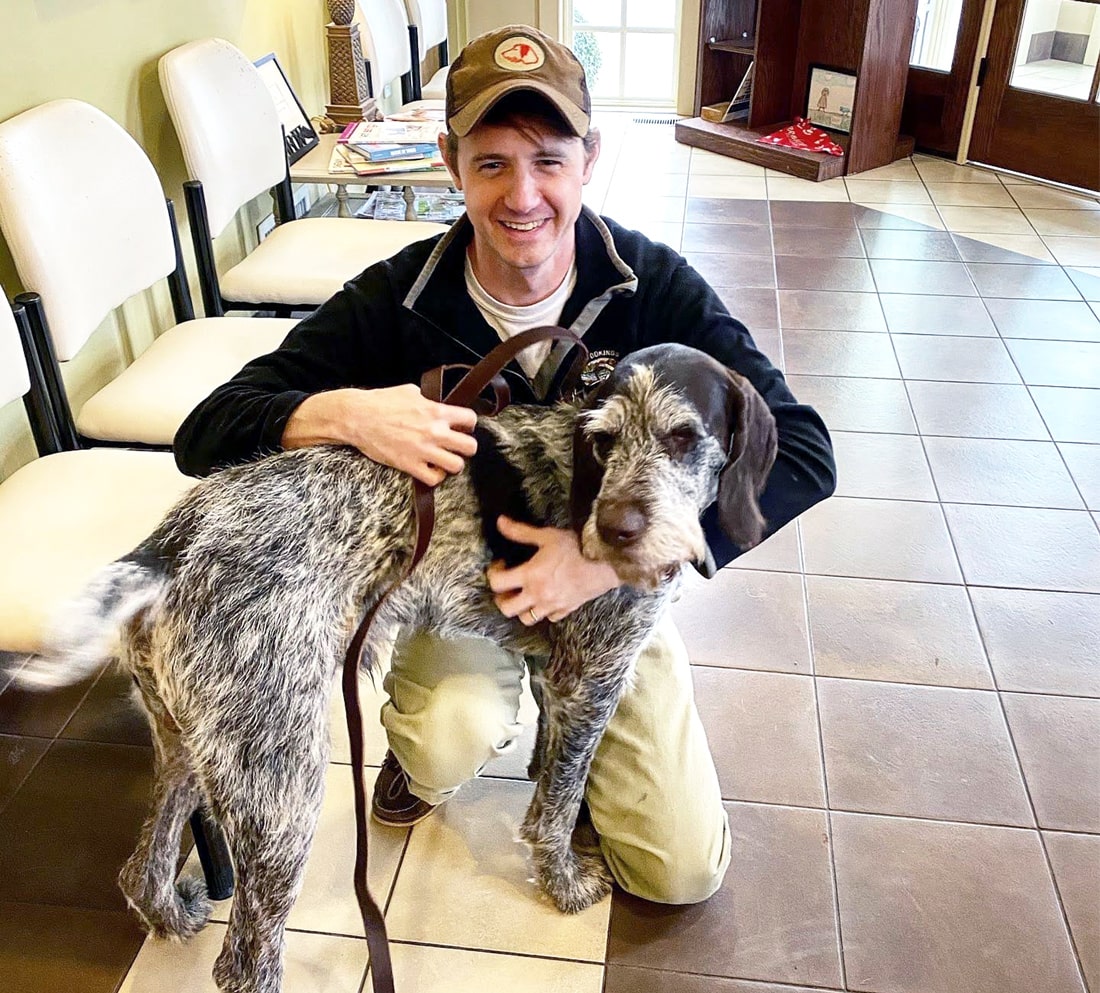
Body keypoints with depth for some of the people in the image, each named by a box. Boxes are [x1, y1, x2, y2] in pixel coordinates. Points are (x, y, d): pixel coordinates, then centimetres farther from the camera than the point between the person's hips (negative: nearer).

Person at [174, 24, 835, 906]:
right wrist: (345, 412, -40)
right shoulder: (398, 298, -18)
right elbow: (207, 435, -18)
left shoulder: (656, 287, -19)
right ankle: (432, 736, 7)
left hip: (613, 584, 1)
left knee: (685, 871, -4)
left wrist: (614, 557, -38)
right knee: (450, 745, -32)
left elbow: (802, 453, -27)